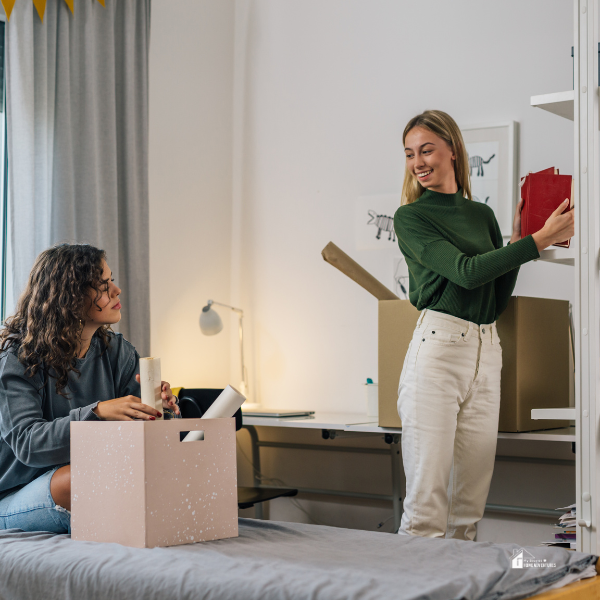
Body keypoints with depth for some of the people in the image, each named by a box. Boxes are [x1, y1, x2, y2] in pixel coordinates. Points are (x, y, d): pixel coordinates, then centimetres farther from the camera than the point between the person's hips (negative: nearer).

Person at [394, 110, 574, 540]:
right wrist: (538, 240, -12)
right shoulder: (410, 217, 1)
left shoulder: (482, 214, 17)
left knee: (470, 504, 6)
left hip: (486, 353, 5)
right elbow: (465, 271, -12)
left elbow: (499, 300, 15)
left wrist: (518, 240, 6)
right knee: (426, 504, -9)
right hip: (437, 348, -5)